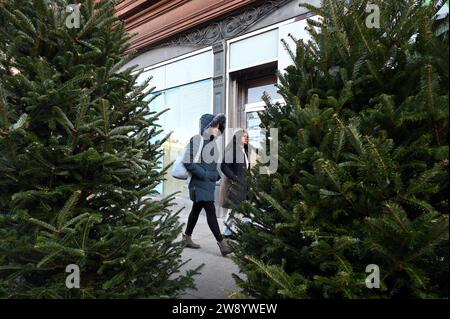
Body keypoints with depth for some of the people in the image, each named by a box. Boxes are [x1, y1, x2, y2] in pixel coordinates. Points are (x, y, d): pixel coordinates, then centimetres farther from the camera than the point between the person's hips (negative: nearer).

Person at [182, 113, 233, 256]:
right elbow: (188, 163, -19)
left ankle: (187, 238, 29)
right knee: (211, 211, -8)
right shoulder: (196, 140, -13)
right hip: (200, 184, -8)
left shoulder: (211, 142, 11)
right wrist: (205, 175, -17)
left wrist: (216, 175, 7)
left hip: (209, 183, 9)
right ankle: (221, 242, -1)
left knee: (196, 210, 16)